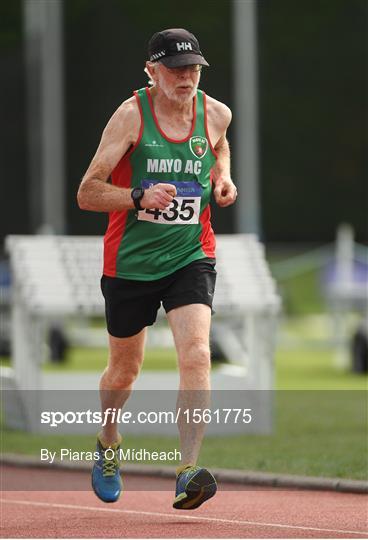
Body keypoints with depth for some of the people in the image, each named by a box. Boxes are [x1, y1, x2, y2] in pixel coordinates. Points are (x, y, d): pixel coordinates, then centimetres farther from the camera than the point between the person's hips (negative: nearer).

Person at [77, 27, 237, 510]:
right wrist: (140, 197, -29)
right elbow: (87, 193, -14)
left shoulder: (215, 114, 0)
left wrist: (223, 177, 6)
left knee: (196, 356, -21)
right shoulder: (131, 116, -12)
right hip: (129, 263, -1)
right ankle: (108, 443, 45)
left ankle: (189, 472, -24)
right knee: (125, 368, 14)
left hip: (191, 257, 2)